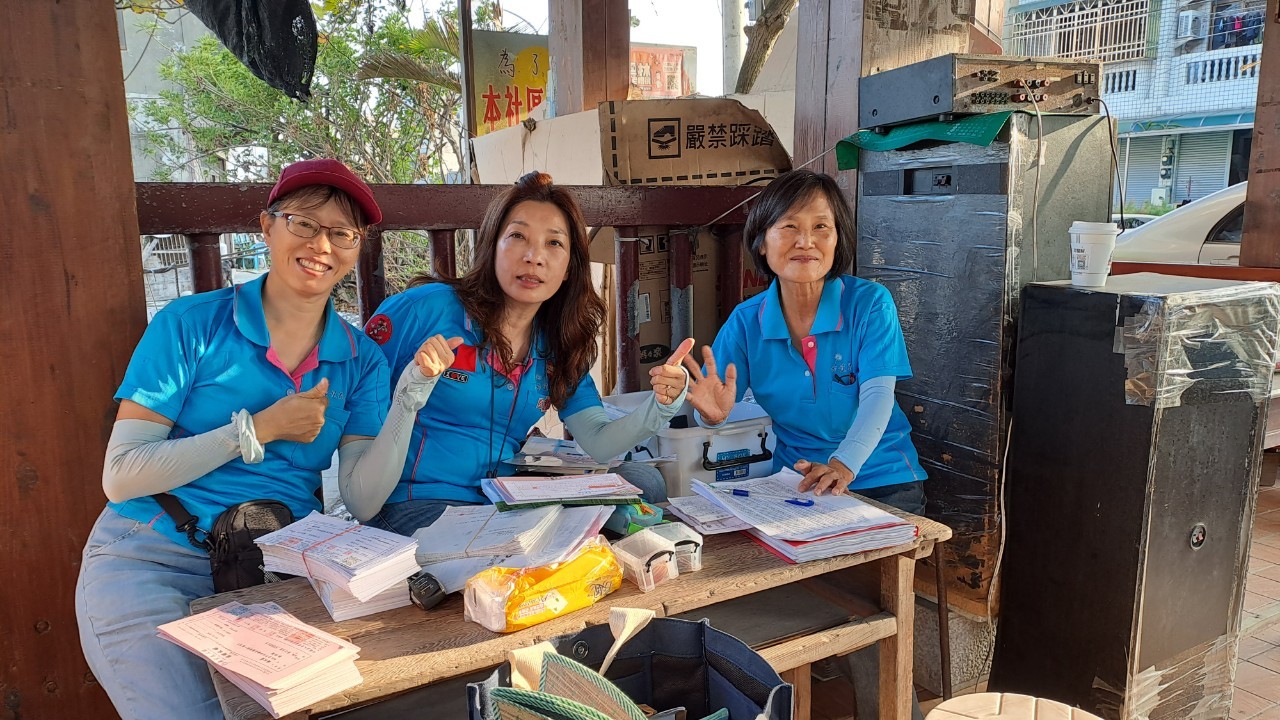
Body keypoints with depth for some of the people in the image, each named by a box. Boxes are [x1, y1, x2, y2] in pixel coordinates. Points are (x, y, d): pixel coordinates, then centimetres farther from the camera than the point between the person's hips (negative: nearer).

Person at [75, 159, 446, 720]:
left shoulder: (360, 360, 4)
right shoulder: (193, 324, -5)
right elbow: (120, 476, -9)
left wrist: (409, 394, -16)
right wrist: (259, 429, -14)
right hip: (152, 561, -2)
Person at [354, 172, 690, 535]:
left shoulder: (558, 348, 9)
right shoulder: (426, 308, -9)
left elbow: (598, 443, 1)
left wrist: (662, 404, -16)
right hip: (415, 505, -6)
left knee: (643, 481, -5)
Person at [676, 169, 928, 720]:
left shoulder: (868, 303, -7)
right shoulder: (747, 321, 0)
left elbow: (878, 395, -17)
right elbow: (712, 404, -7)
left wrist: (845, 464, -36)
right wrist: (713, 411, -33)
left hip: (880, 481, -2)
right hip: (797, 479, 2)